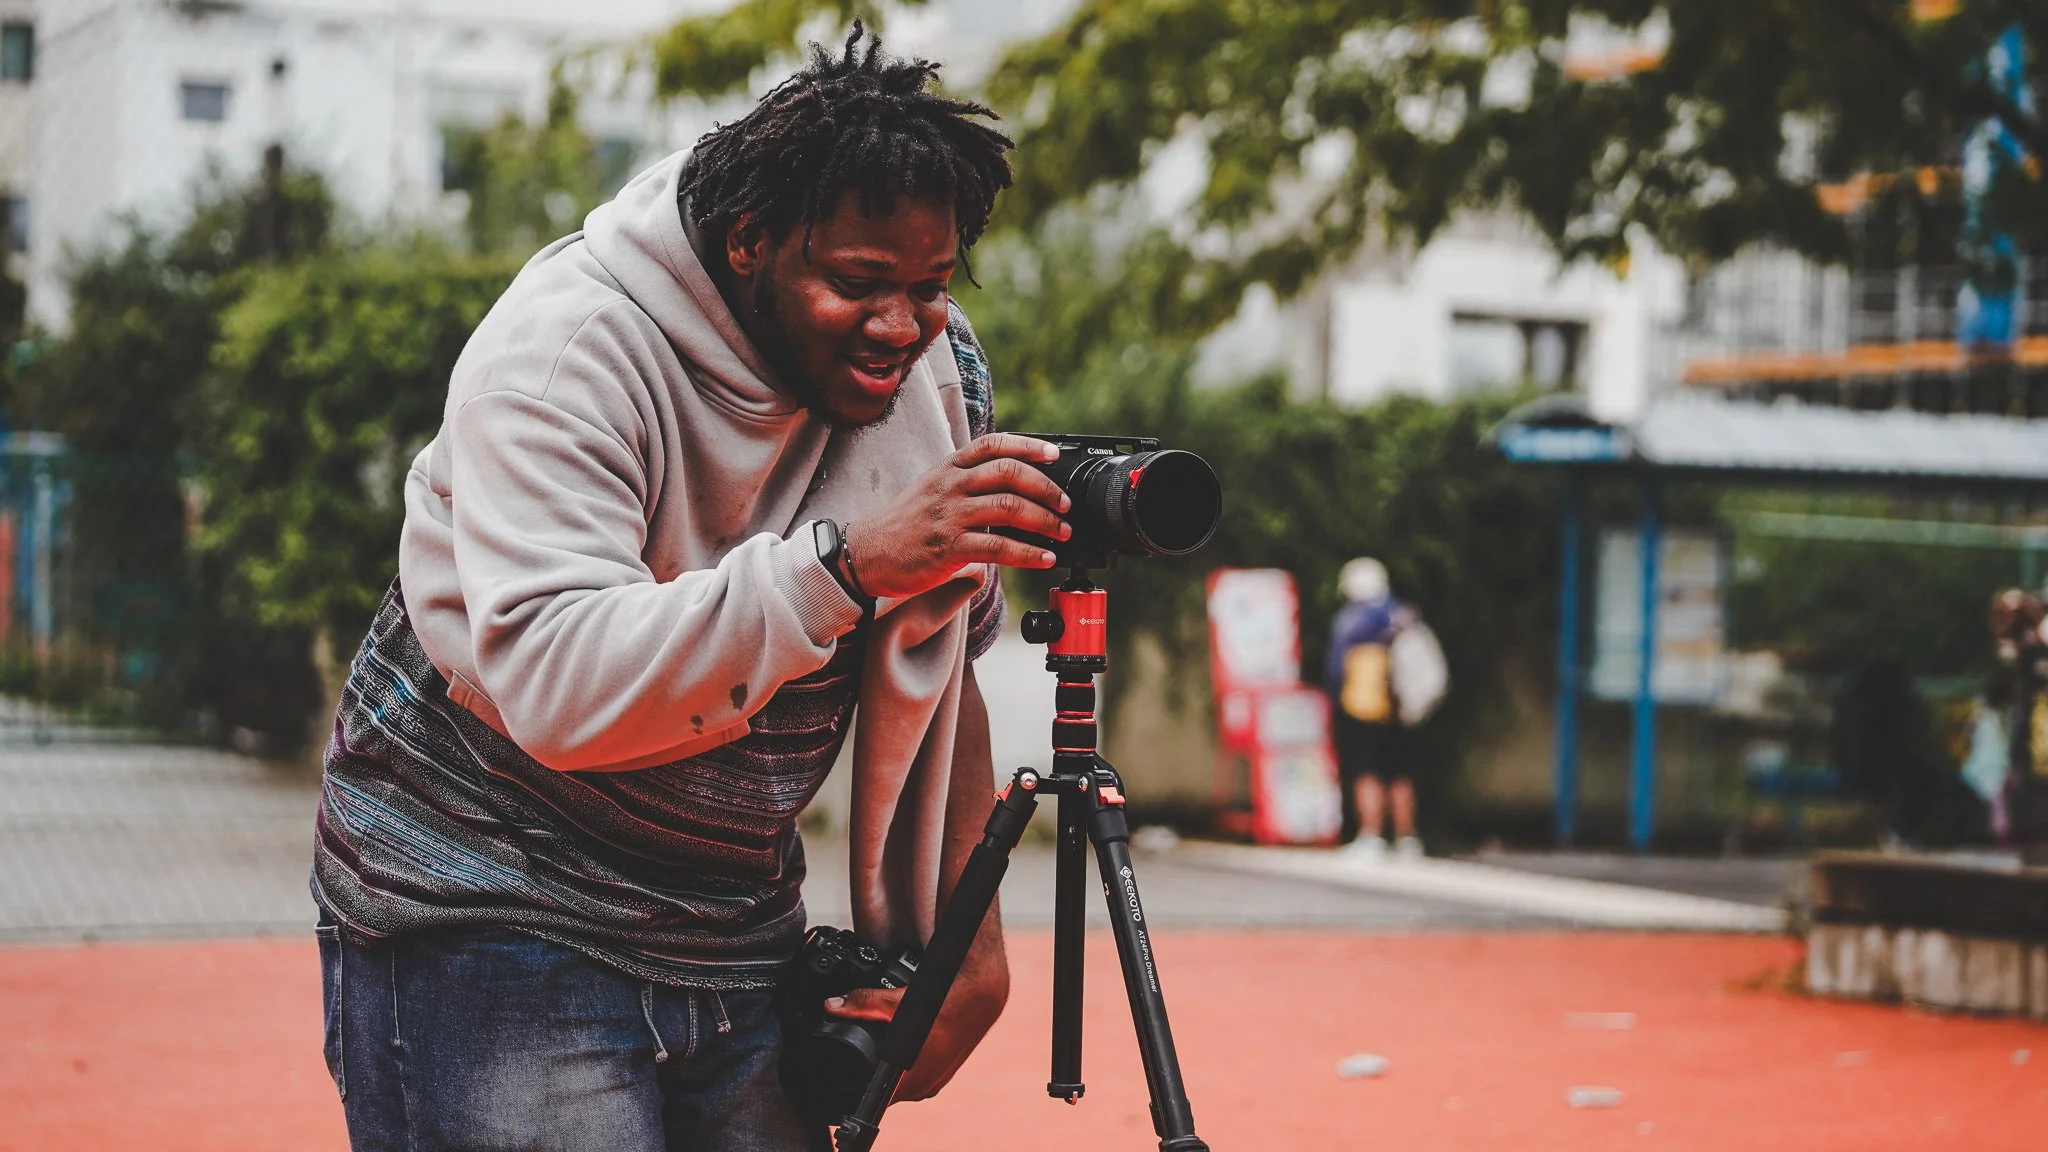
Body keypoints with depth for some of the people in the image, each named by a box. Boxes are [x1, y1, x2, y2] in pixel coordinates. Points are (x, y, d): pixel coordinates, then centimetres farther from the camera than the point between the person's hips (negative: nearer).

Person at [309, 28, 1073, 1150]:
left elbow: (940, 670, 11)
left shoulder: (938, 371, 1)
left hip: (735, 922, 6)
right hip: (485, 919, -6)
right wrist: (844, 563, -41)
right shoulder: (563, 351, -21)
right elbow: (555, 687, -35)